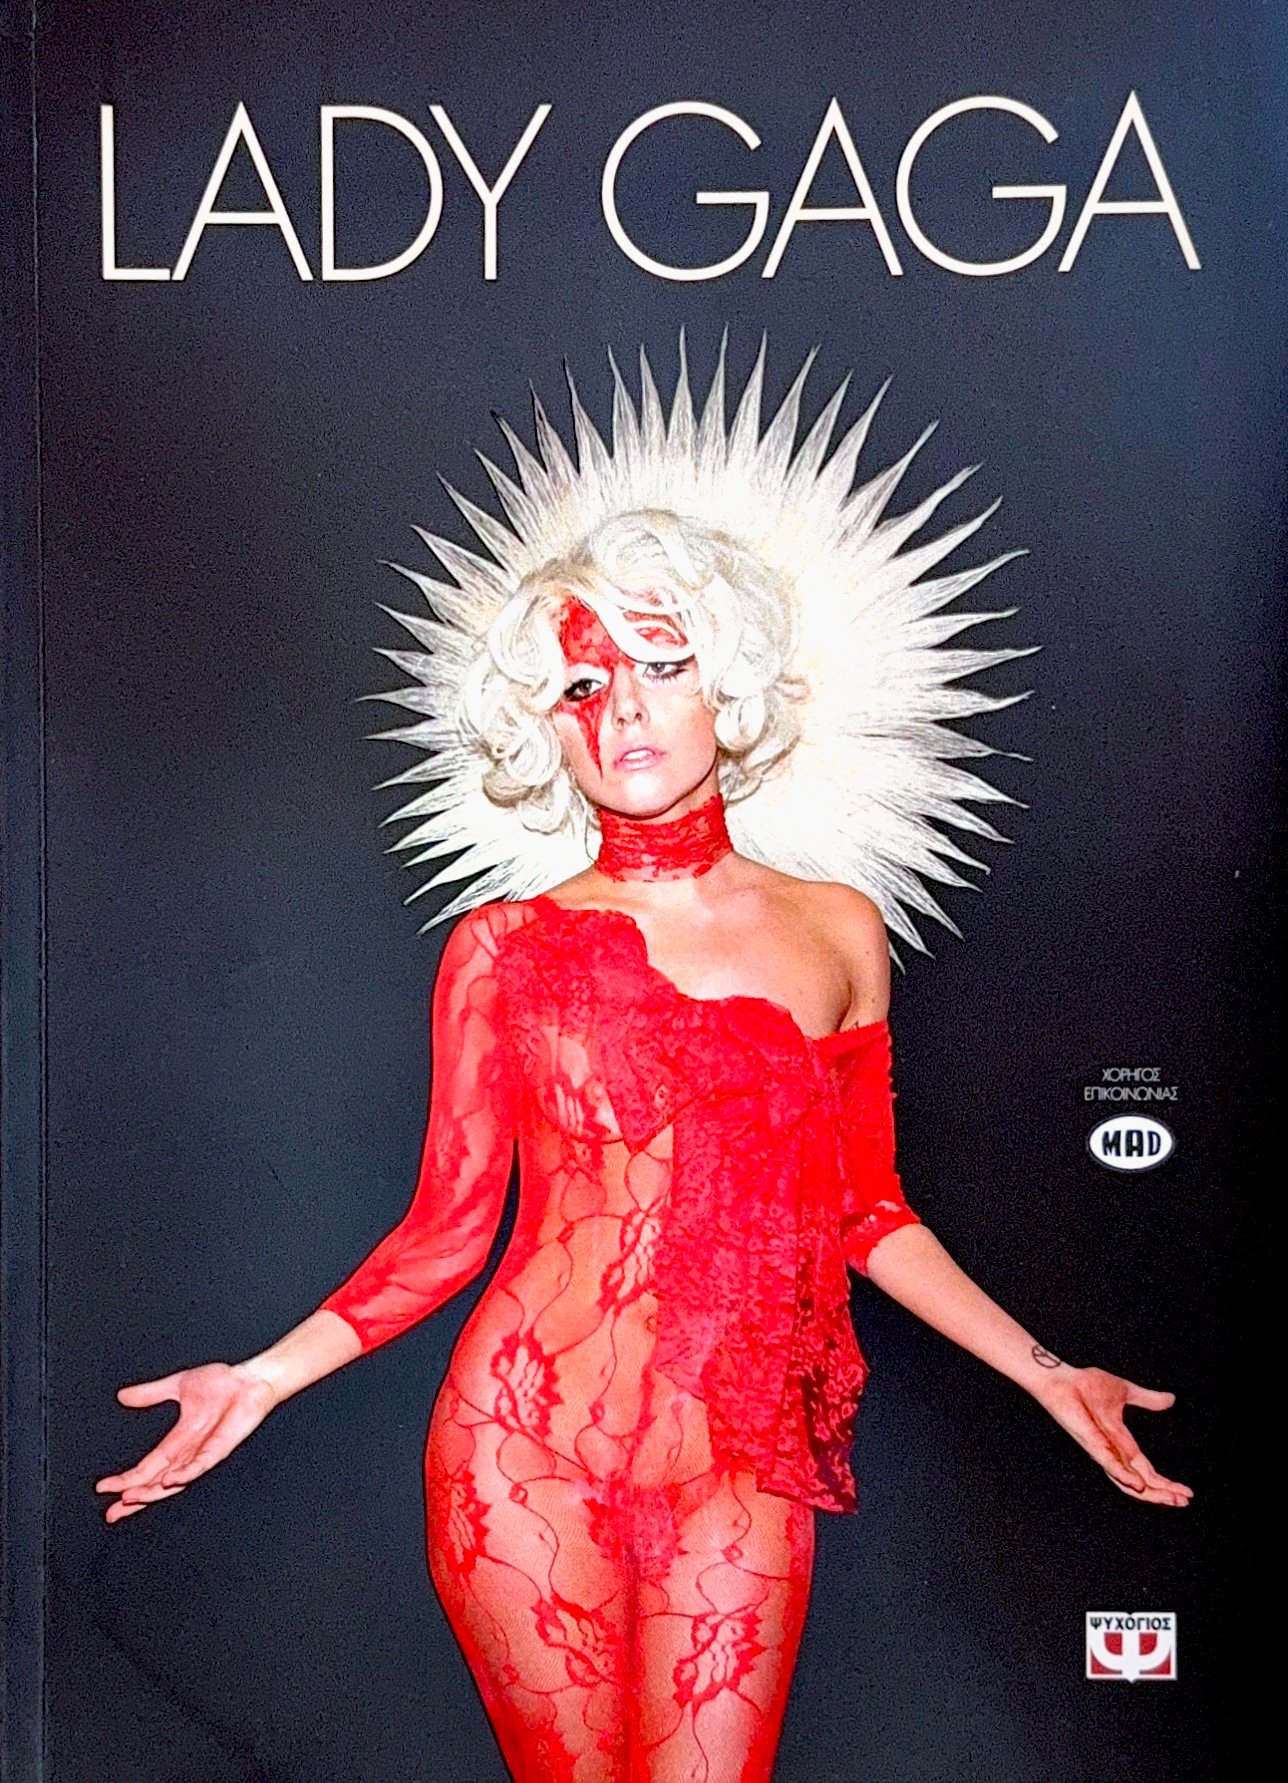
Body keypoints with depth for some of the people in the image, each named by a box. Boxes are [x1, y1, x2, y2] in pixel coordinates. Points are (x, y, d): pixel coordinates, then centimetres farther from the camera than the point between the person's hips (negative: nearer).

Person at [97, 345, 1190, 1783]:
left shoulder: (836, 928, 2)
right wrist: (264, 1376, -5)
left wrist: (1043, 1371, 5)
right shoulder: (503, 946, -3)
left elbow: (870, 1214, 7)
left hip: (743, 1468, 2)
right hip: (527, 1448, -1)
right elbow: (448, 1226, 2)